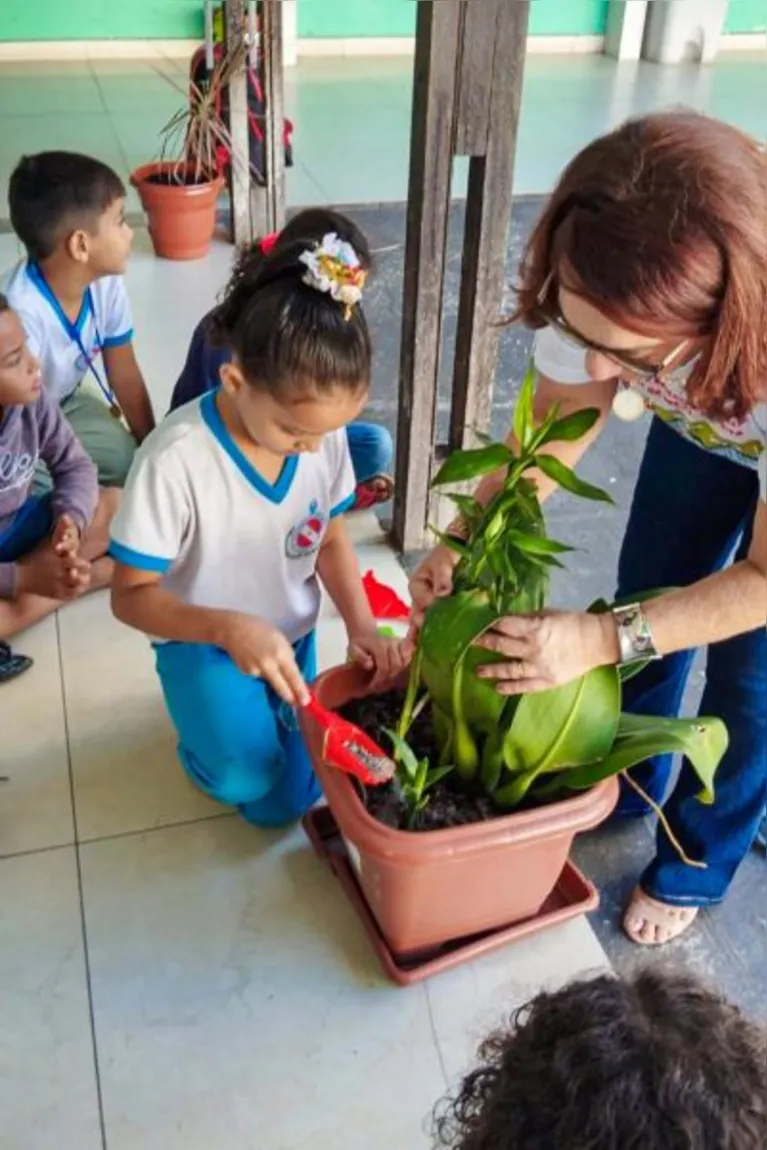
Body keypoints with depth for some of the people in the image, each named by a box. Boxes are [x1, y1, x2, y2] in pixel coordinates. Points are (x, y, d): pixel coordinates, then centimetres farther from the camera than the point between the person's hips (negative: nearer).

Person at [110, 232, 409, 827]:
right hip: (204, 640, -3)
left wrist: (363, 626, -15)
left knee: (287, 802, 8)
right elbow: (132, 596, -23)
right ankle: (208, 726, 11)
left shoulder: (322, 431, -17)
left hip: (291, 637, 4)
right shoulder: (176, 459, -31)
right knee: (244, 774, -24)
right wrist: (227, 629, -40)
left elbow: (331, 537, 0)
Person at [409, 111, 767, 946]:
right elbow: (554, 430, -14)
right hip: (699, 424, 4)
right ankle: (631, 784, 39)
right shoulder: (598, 298, -35)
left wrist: (603, 640, -38)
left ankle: (697, 865, 29)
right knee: (647, 596, 12)